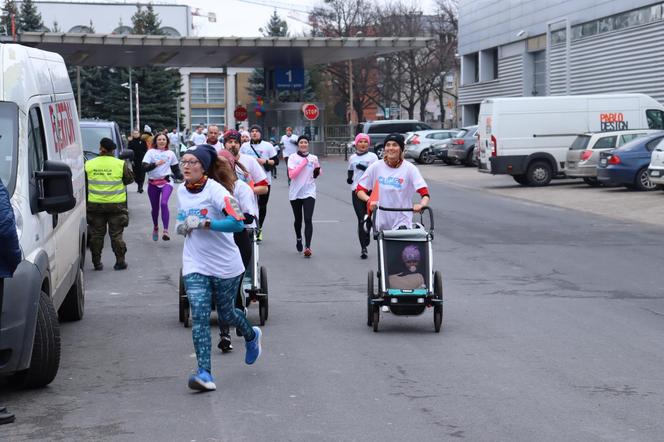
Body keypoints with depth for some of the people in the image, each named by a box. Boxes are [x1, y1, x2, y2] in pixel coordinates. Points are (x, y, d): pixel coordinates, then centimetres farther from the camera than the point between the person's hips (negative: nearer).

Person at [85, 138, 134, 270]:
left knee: (96, 234, 9)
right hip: (116, 205, -1)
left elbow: (84, 184, 5)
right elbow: (130, 179, 3)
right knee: (116, 234, 6)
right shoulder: (121, 164, -8)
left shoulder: (89, 164, -2)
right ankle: (120, 262, 7)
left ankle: (97, 262, 11)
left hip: (95, 204, 1)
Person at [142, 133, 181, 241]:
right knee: (155, 207, 11)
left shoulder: (170, 153, 6)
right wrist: (156, 164, -23)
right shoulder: (151, 152, 0)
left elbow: (175, 169, 15)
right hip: (153, 183, 1)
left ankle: (166, 231, -27)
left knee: (164, 203, -24)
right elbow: (144, 167, -10)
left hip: (166, 182, -1)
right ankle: (155, 227, 39)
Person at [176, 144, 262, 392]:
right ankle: (204, 373, -15)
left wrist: (202, 223, -30)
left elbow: (237, 223, -27)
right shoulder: (181, 191, 4)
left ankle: (251, 337, 47)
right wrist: (182, 226, 3)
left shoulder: (215, 191, -16)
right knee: (199, 317, -11)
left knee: (226, 313, 14)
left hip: (225, 265, -4)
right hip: (195, 265, 4)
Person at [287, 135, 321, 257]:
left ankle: (308, 246, -21)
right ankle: (298, 238, 41)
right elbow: (291, 175, -13)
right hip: (295, 192, 0)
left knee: (308, 219, -14)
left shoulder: (313, 158, 6)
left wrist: (317, 170, -2)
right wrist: (303, 163, -14)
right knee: (298, 219, 13)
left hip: (309, 192, 0)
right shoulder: (293, 158, -1)